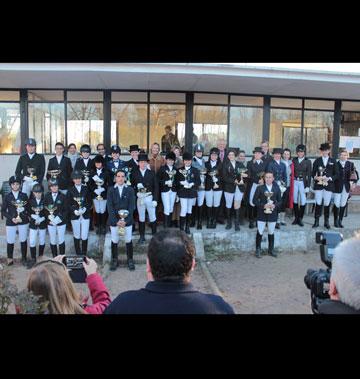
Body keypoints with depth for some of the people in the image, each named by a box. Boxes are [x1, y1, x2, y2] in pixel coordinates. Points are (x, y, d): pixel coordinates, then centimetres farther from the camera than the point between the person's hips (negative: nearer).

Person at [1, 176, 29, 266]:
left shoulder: (24, 196, 1)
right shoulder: (7, 196, -1)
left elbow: (29, 208, 4)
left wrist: (23, 209, -17)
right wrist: (11, 218, -13)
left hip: (23, 222, 1)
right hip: (10, 222, -1)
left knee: (23, 240, 8)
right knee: (10, 241, 4)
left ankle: (24, 258, 24)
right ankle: (10, 258, 23)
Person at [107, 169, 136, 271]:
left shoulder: (130, 190, 0)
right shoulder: (111, 190, 0)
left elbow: (131, 206, -4)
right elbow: (109, 206, -5)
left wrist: (125, 220, -14)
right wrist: (116, 220, -14)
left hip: (127, 220, 0)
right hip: (114, 220, 0)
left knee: (128, 241, 6)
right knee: (114, 241, 6)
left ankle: (130, 260, 22)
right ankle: (114, 260, 23)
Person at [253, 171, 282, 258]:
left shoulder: (277, 188, 4)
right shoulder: (260, 188, -3)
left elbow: (279, 201, 7)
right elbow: (255, 200, -5)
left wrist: (275, 205, -14)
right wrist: (263, 205, -18)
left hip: (272, 214, 2)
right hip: (262, 214, -2)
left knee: (271, 233, 12)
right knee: (260, 232, 2)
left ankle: (271, 249, 26)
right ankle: (258, 250, 14)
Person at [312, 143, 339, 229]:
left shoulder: (333, 161, 7)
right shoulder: (317, 161, 8)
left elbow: (336, 174, 6)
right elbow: (313, 173, 8)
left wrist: (329, 178, -11)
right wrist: (316, 177, -12)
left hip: (329, 185, 0)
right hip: (318, 185, 0)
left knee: (327, 204, 4)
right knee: (318, 203, 0)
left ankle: (326, 222, 15)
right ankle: (316, 221, 8)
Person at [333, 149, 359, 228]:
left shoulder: (350, 164, 5)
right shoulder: (336, 164, -4)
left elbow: (355, 174, 4)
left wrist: (354, 182, -9)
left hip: (346, 187, 3)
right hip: (338, 186, -3)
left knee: (343, 204, 9)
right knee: (337, 204, 1)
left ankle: (340, 221, 19)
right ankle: (335, 221, 14)